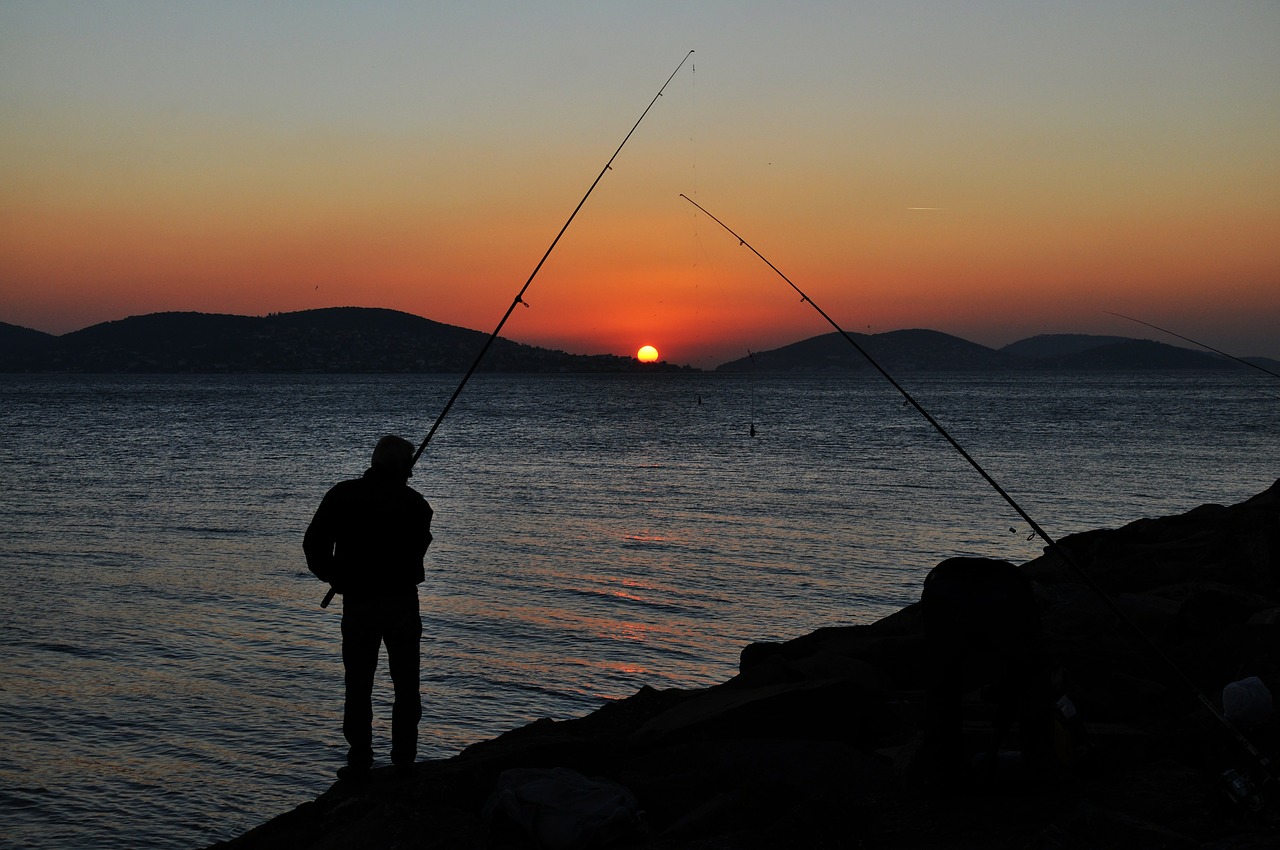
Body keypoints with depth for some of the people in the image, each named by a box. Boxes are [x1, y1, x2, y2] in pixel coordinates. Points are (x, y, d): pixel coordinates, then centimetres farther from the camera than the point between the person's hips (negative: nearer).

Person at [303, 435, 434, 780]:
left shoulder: (342, 495, -1)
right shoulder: (413, 502, -3)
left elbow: (313, 543, -2)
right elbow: (418, 547, 5)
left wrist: (334, 577, 12)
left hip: (358, 604, 0)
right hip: (402, 602, 0)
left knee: (358, 687, 8)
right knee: (406, 687, 11)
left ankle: (359, 763, 7)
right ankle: (403, 761, 12)